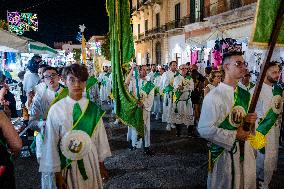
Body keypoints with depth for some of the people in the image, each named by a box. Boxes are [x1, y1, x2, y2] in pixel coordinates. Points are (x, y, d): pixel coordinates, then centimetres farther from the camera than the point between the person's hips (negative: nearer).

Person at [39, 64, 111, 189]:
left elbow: (100, 137, 2)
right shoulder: (56, 110, -13)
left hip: (91, 162, 2)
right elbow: (52, 143, -8)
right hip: (67, 164, -2)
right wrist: (57, 174, -4)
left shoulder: (93, 109, -7)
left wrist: (101, 164, 8)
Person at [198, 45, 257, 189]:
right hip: (223, 151, -7)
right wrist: (234, 135, -19)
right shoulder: (213, 96, -19)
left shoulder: (245, 95, 5)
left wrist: (248, 120, -5)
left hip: (245, 149, 7)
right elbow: (205, 129, -22)